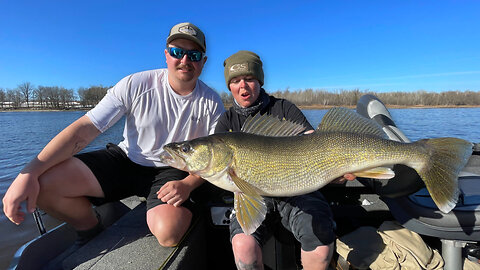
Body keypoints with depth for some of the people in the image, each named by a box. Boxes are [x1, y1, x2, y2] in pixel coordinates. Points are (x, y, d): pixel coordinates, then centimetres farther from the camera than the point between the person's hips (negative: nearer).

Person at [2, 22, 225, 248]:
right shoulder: (136, 85, -11)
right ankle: (92, 231, 13)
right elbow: (85, 128, -12)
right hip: (126, 159, 2)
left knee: (169, 233, -31)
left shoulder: (211, 102, -9)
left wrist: (187, 185, -23)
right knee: (42, 181, -16)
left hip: (170, 171, -1)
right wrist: (29, 173, -20)